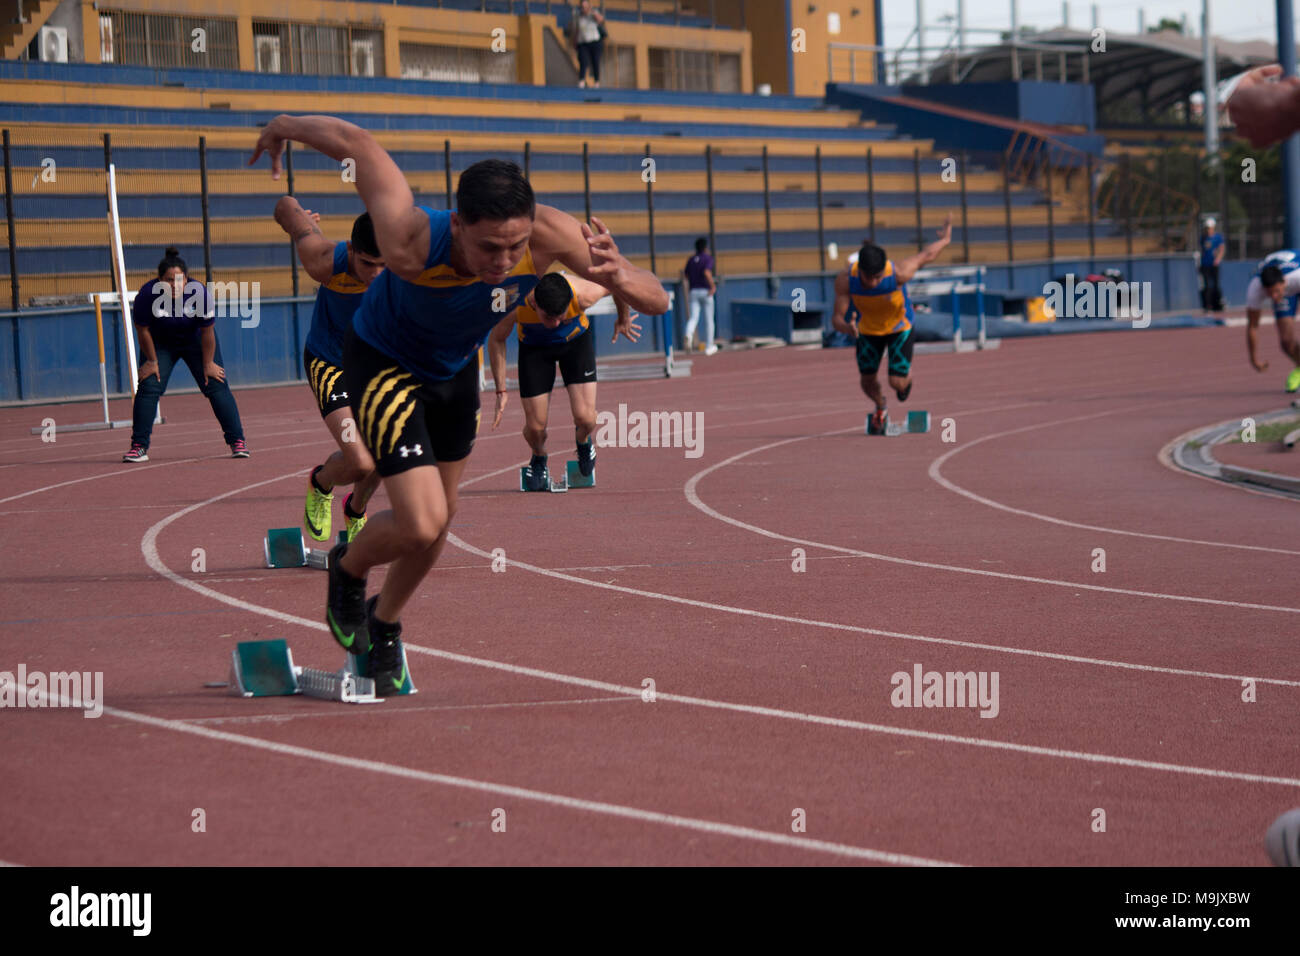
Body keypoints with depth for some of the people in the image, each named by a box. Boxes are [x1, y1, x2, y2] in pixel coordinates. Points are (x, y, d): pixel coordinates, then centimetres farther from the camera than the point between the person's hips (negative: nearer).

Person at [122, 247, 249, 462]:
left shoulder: (199, 292, -31)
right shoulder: (148, 294, -30)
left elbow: (207, 331, -19)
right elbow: (143, 330, -15)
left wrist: (208, 364, -10)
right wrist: (152, 361, -7)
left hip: (195, 340, 0)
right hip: (160, 343, 0)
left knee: (215, 386, -7)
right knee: (148, 387, -12)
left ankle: (237, 441, 0)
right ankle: (139, 447, -5)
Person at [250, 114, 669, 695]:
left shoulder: (550, 235, -33)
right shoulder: (412, 243, -42)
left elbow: (657, 303, -28)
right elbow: (356, 142, -26)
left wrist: (620, 278, -51)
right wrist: (284, 128, -7)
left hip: (457, 369, 5)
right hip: (384, 364, -5)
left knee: (435, 525, 18)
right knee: (421, 527, -15)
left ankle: (385, 623, 48)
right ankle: (349, 569, 20)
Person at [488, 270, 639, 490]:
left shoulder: (583, 294, -38)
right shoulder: (513, 305, -37)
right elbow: (497, 339, -14)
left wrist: (623, 320, 5)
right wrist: (501, 391, -13)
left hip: (576, 339, 0)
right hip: (534, 346, 0)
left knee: (585, 418, -15)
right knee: (535, 427, -6)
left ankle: (583, 440, 24)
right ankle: (538, 459, 31)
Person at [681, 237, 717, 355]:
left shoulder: (691, 260, 11)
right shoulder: (708, 258, -4)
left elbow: (684, 276, 12)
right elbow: (707, 273, -20)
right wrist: (713, 286, -13)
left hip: (693, 292, 3)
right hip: (706, 291, -3)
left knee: (693, 317, -4)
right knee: (709, 320, 8)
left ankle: (689, 334, -37)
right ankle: (709, 347, 14)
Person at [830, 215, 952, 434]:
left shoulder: (898, 273, -40)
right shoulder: (845, 280, -34)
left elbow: (926, 255, -20)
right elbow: (836, 317, -28)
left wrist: (944, 239, 0)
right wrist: (847, 328, -53)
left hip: (899, 327, -2)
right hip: (868, 329, 2)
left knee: (897, 383, -8)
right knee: (867, 381, 9)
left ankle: (907, 375, 32)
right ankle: (880, 409, 44)